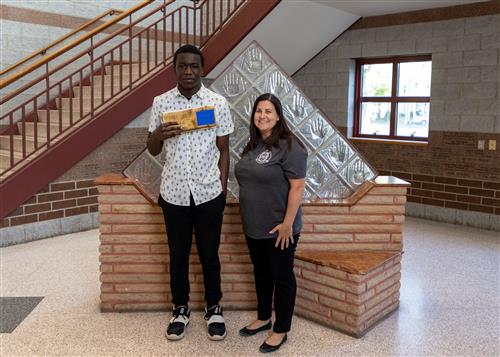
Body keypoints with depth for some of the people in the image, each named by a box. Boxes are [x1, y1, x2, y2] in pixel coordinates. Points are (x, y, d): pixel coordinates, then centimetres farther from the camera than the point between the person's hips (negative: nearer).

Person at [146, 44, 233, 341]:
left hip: (208, 193, -1)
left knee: (209, 255, 12)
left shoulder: (218, 103, -3)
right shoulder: (161, 102, 1)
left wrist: (223, 190, -1)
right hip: (174, 193, 1)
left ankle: (214, 308, 31)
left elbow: (224, 150, 2)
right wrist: (158, 134, -16)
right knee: (178, 255, 13)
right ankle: (180, 309, 32)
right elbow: (153, 150, 6)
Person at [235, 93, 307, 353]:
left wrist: (287, 223, -21)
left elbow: (297, 187, -18)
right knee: (261, 274, 20)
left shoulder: (289, 146, -15)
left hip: (278, 229, -8)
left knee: (282, 277, 7)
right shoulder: (253, 146, 10)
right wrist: (247, 218, 16)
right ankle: (263, 318, 38)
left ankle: (281, 331, 21)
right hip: (253, 227, 8)